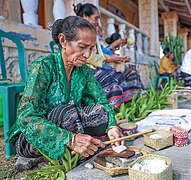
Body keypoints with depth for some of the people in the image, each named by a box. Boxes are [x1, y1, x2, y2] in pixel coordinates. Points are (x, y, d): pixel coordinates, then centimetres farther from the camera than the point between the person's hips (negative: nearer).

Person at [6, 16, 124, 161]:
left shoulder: (84, 70, -1)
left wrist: (112, 126, -27)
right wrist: (71, 139, -41)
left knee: (101, 111, -17)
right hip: (30, 140, -4)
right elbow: (26, 117, -29)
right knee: (69, 112, -32)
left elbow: (102, 101, -5)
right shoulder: (43, 66, -20)